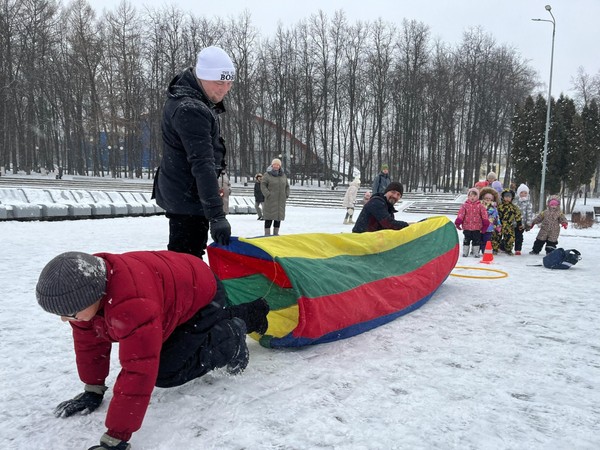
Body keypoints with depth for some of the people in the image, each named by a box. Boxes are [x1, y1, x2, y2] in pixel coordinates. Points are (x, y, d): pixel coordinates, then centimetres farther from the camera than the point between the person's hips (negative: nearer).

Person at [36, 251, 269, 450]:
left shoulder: (132, 304, -45)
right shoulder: (85, 287, -17)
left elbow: (139, 371, -43)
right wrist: (93, 390, 4)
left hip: (203, 296, -9)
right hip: (174, 294, 9)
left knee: (166, 372, -14)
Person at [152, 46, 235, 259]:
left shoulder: (184, 96, 8)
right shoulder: (190, 111, -24)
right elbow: (202, 164, -31)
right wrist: (216, 215, -33)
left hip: (177, 193, 10)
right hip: (187, 199, -10)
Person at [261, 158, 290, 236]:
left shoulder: (283, 175, 15)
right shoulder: (267, 175, -1)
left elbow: (287, 186, 20)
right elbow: (263, 186, -5)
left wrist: (286, 195, 6)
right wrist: (268, 194, -14)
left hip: (281, 201, 5)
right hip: (270, 201, -5)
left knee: (279, 216, 7)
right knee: (269, 217, -6)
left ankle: (276, 233, 17)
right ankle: (267, 234, -1)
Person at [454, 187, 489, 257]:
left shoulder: (480, 206, -1)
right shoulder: (464, 205, -1)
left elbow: (484, 215, 0)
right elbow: (460, 214, -6)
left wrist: (485, 225, -4)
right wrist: (458, 223, -12)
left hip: (477, 228, 0)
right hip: (466, 227, 0)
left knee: (476, 240, 6)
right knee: (466, 240, 9)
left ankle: (476, 252, 16)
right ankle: (465, 252, 18)